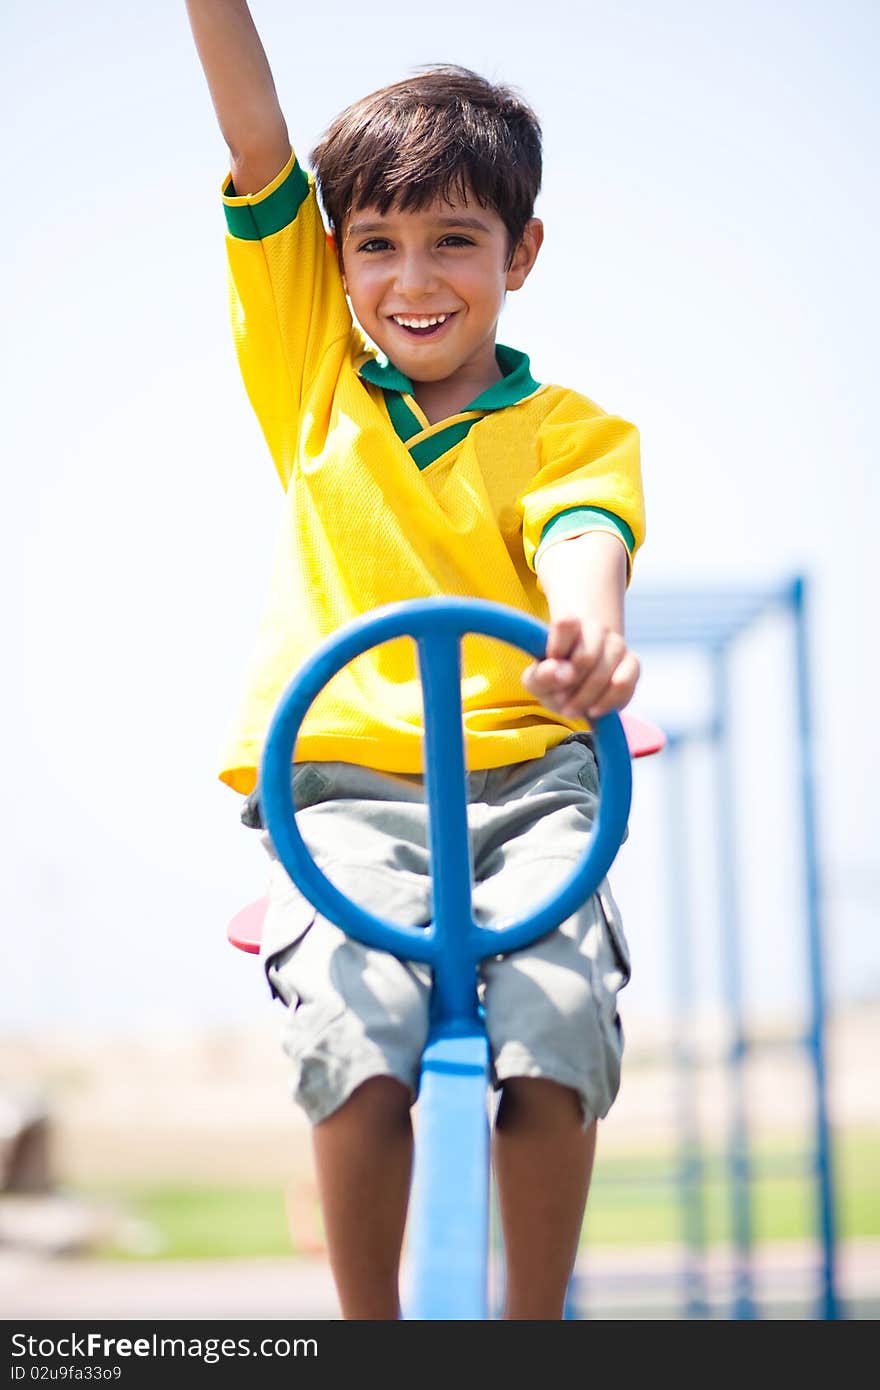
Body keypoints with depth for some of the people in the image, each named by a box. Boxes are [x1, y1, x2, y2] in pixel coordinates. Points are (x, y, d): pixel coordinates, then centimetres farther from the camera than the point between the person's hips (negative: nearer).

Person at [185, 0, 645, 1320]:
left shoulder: (576, 431, 9)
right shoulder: (316, 374, 14)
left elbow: (583, 534, -14)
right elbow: (256, 140, 8)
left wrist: (591, 629, -37)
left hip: (525, 780, 0)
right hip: (344, 786, 0)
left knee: (554, 1042, -24)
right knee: (359, 1051, -25)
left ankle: (534, 1336, 0)